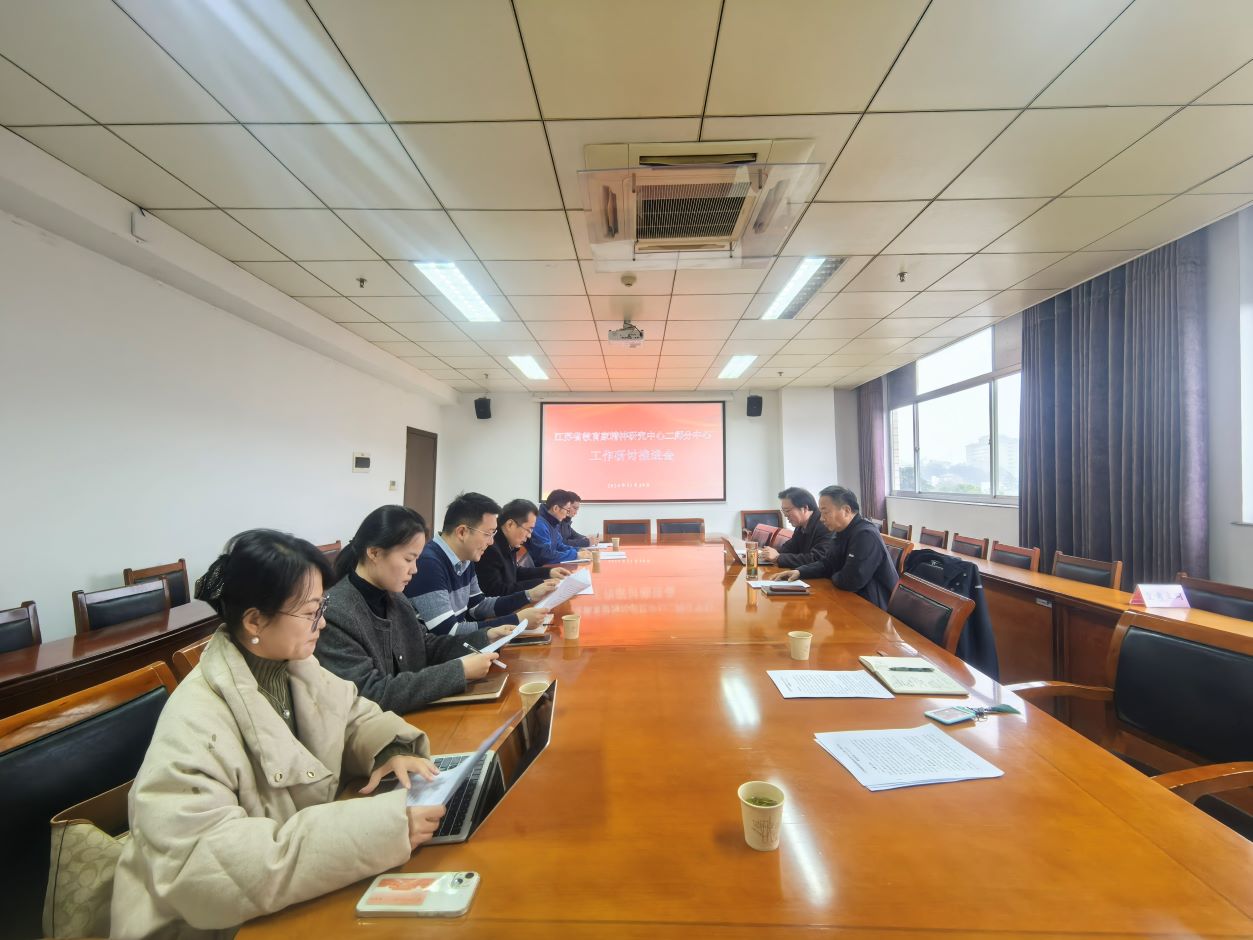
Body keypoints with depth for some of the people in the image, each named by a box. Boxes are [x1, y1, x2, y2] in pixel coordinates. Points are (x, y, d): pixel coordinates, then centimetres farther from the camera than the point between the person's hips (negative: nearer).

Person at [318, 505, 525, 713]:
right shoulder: (334, 614, -22)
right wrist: (459, 670, -25)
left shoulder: (395, 598, 4)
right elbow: (372, 695, -25)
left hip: (410, 717, 7)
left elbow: (428, 648, 13)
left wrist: (485, 638, 0)